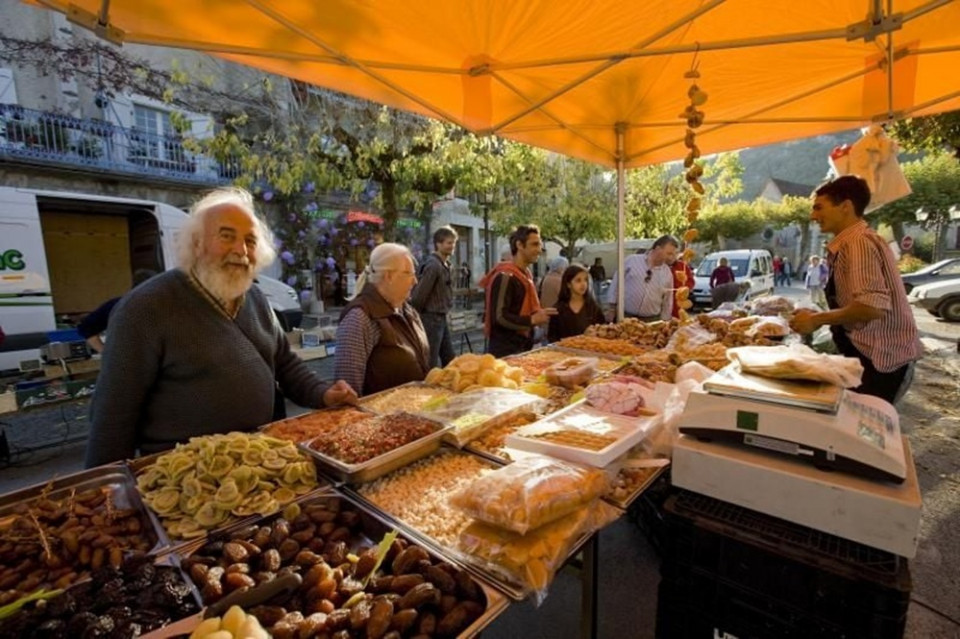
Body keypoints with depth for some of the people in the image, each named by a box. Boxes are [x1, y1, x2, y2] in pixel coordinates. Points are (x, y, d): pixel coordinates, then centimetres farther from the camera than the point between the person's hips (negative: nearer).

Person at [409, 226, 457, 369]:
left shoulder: (446, 265, 11)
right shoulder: (433, 265, -18)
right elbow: (419, 295, -19)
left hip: (441, 319, 9)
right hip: (431, 319, -9)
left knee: (449, 361, 16)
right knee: (431, 364, 0)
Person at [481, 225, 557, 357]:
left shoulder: (525, 274, 11)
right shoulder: (505, 276, -19)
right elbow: (499, 317, -25)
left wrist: (538, 316, 5)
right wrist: (532, 320, -20)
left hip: (523, 347, 9)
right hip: (505, 350, -9)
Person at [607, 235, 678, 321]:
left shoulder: (668, 274, 5)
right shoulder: (632, 260, -2)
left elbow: (667, 303, 12)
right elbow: (616, 283, 2)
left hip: (652, 321, 2)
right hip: (625, 316, -2)